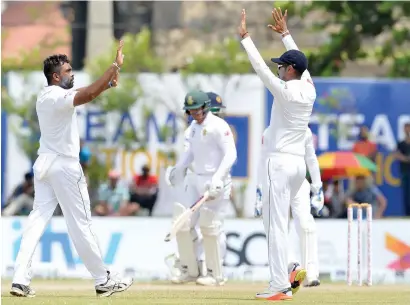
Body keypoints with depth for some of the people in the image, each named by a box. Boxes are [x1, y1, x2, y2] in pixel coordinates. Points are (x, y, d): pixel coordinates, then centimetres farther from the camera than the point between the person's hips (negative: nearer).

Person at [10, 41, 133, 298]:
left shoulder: (46, 96, 13)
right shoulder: (57, 97, -17)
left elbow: (85, 94, 19)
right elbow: (88, 95, -32)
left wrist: (108, 83, 2)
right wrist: (115, 66, -29)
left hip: (45, 164, 9)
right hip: (65, 166, -9)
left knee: (38, 220, 3)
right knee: (81, 224, -2)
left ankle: (21, 280, -6)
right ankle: (103, 281, 6)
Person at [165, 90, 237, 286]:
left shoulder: (218, 126, -12)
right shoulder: (193, 127, 14)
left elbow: (230, 154, -18)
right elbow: (189, 152, 14)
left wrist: (218, 178, -29)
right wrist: (178, 169, -5)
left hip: (215, 183, -8)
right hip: (197, 181, 9)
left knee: (211, 228, -9)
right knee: (183, 224, 5)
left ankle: (216, 275, 0)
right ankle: (189, 270, 16)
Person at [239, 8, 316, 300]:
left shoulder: (285, 91, -13)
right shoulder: (309, 90, 7)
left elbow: (260, 67, -14)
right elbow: (301, 62, 23)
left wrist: (245, 37, -7)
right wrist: (285, 33, 32)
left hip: (280, 163, -8)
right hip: (299, 163, 8)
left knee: (276, 224, -8)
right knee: (274, 220, 18)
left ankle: (280, 285, -12)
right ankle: (283, 275, 11)